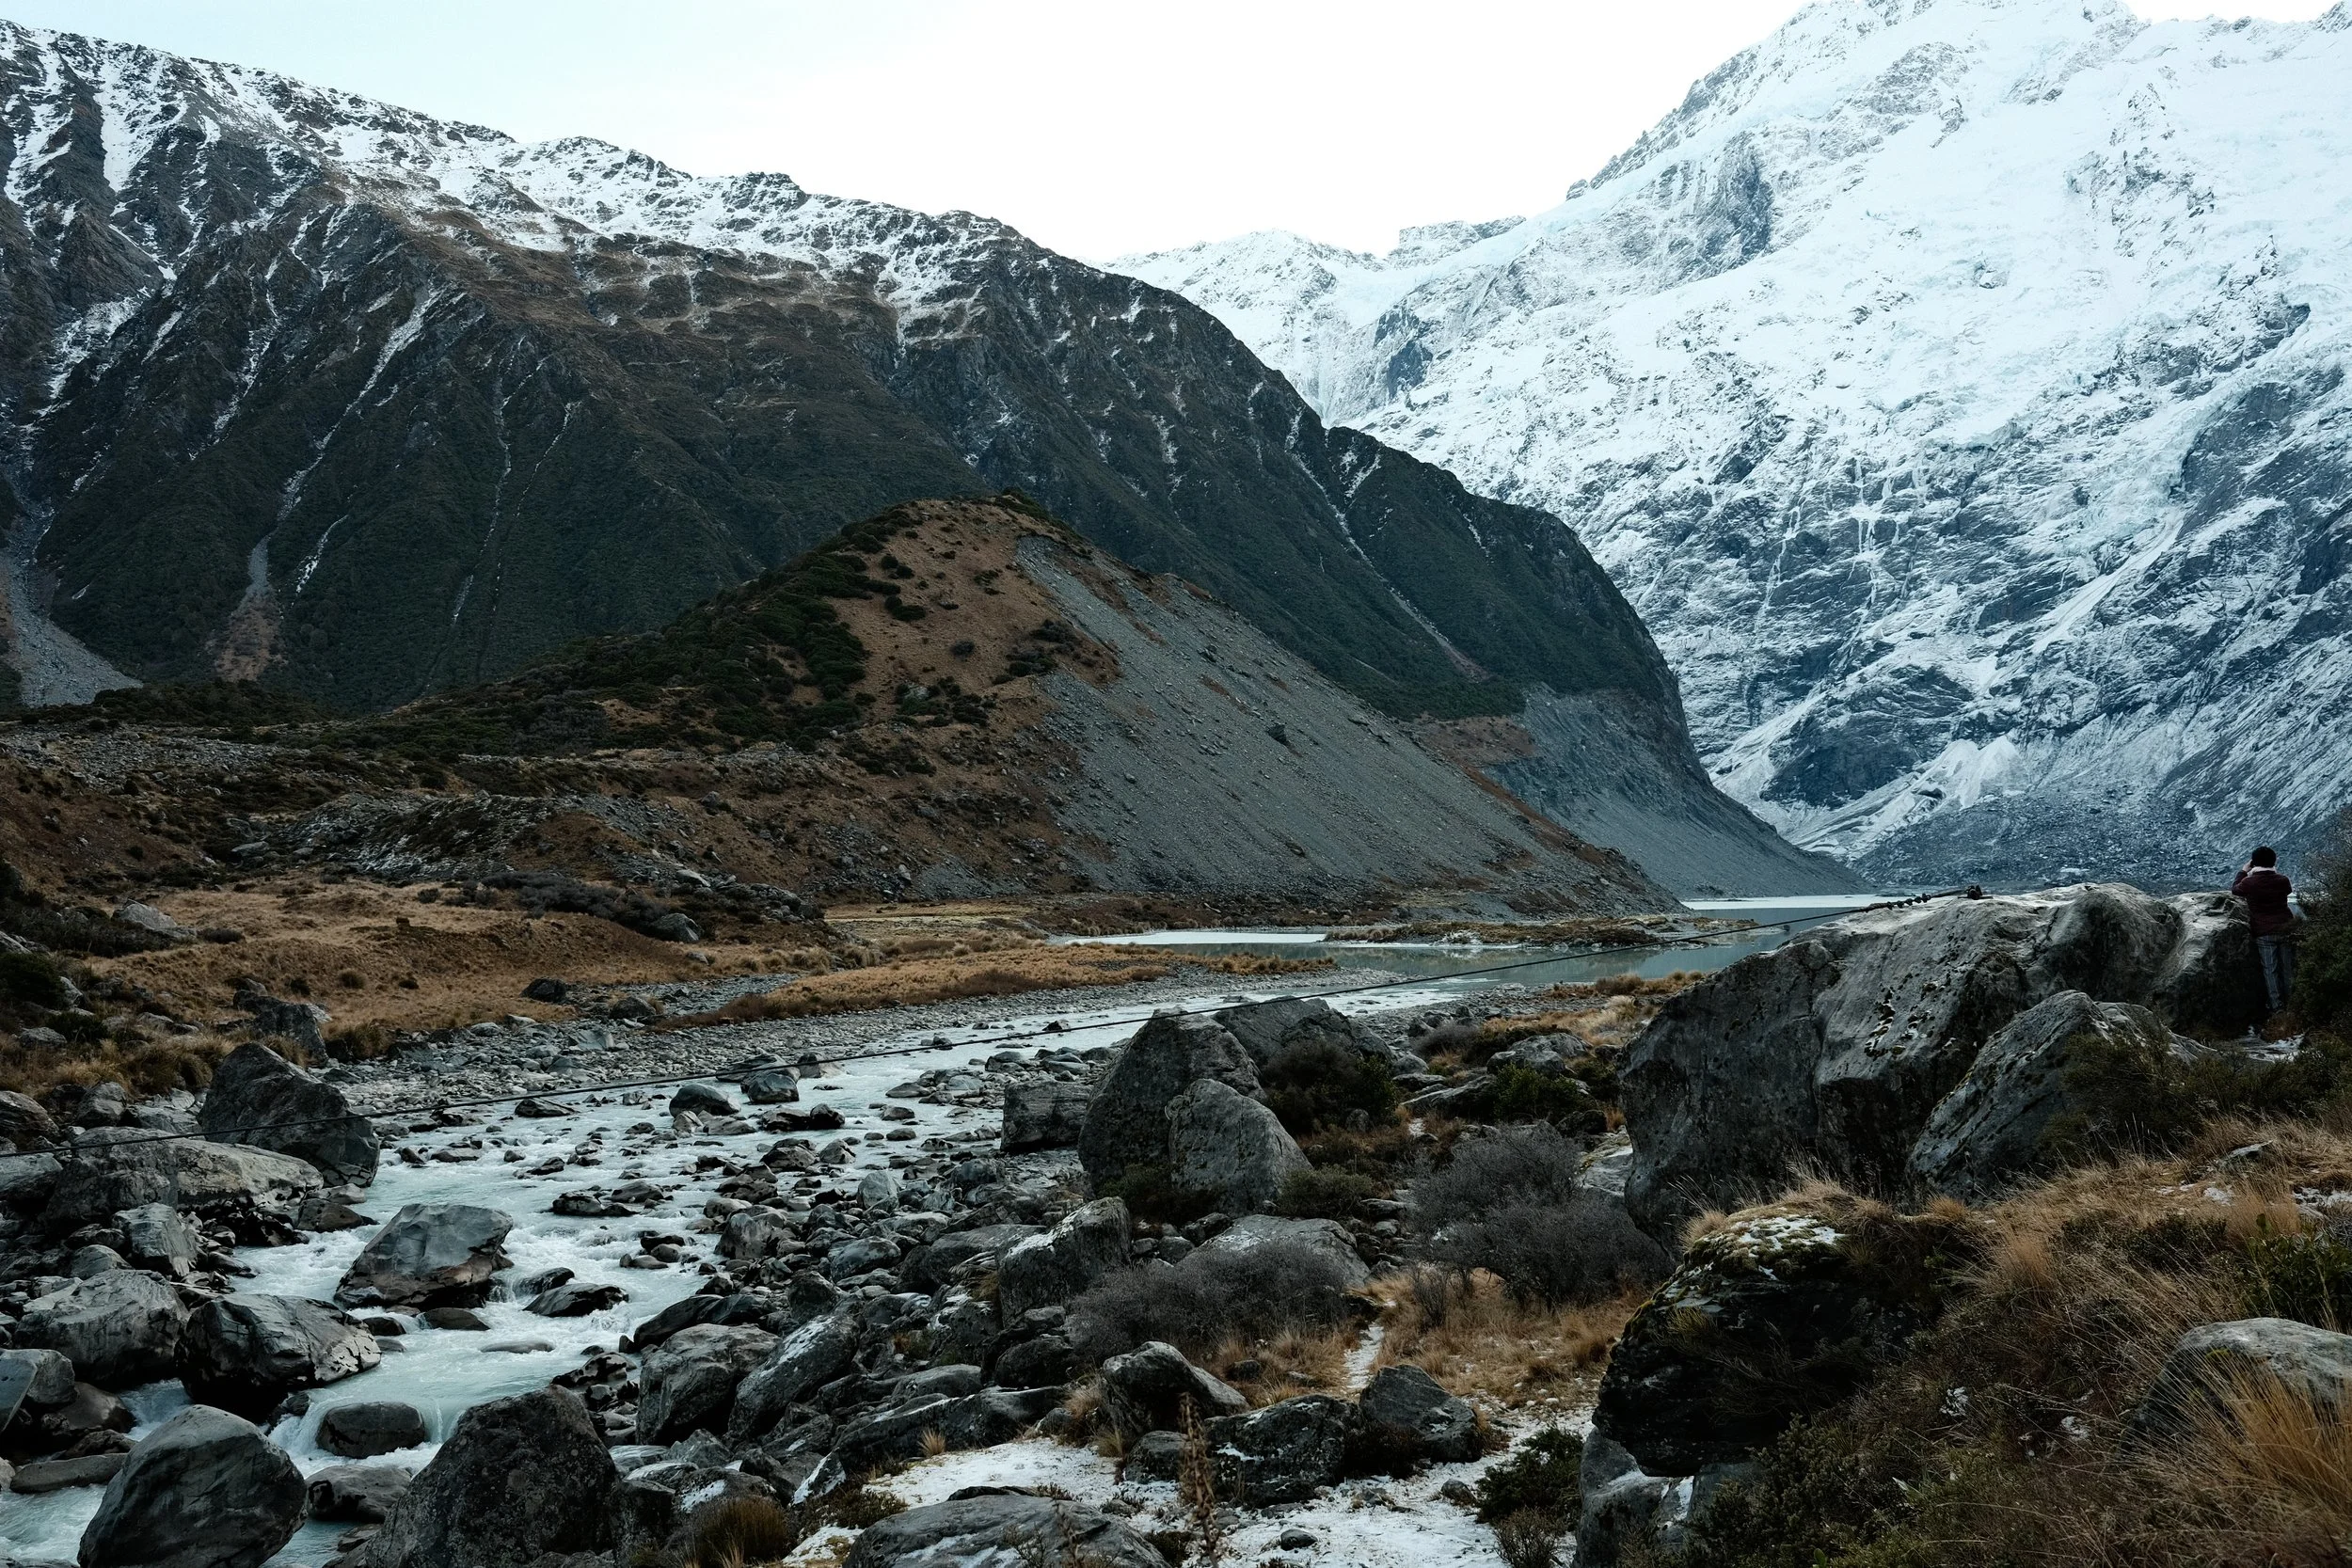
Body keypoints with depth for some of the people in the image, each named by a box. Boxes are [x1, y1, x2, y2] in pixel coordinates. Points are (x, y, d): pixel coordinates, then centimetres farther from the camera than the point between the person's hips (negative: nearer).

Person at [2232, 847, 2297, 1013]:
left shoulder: (2249, 882, -13)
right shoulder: (2282, 880, -7)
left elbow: (2235, 889, 8)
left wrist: (2243, 871, 20)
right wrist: (2274, 872, 24)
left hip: (2265, 933, -2)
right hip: (2286, 929, 2)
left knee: (2270, 969, 6)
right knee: (2288, 967, 14)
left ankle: (2277, 1005, 8)